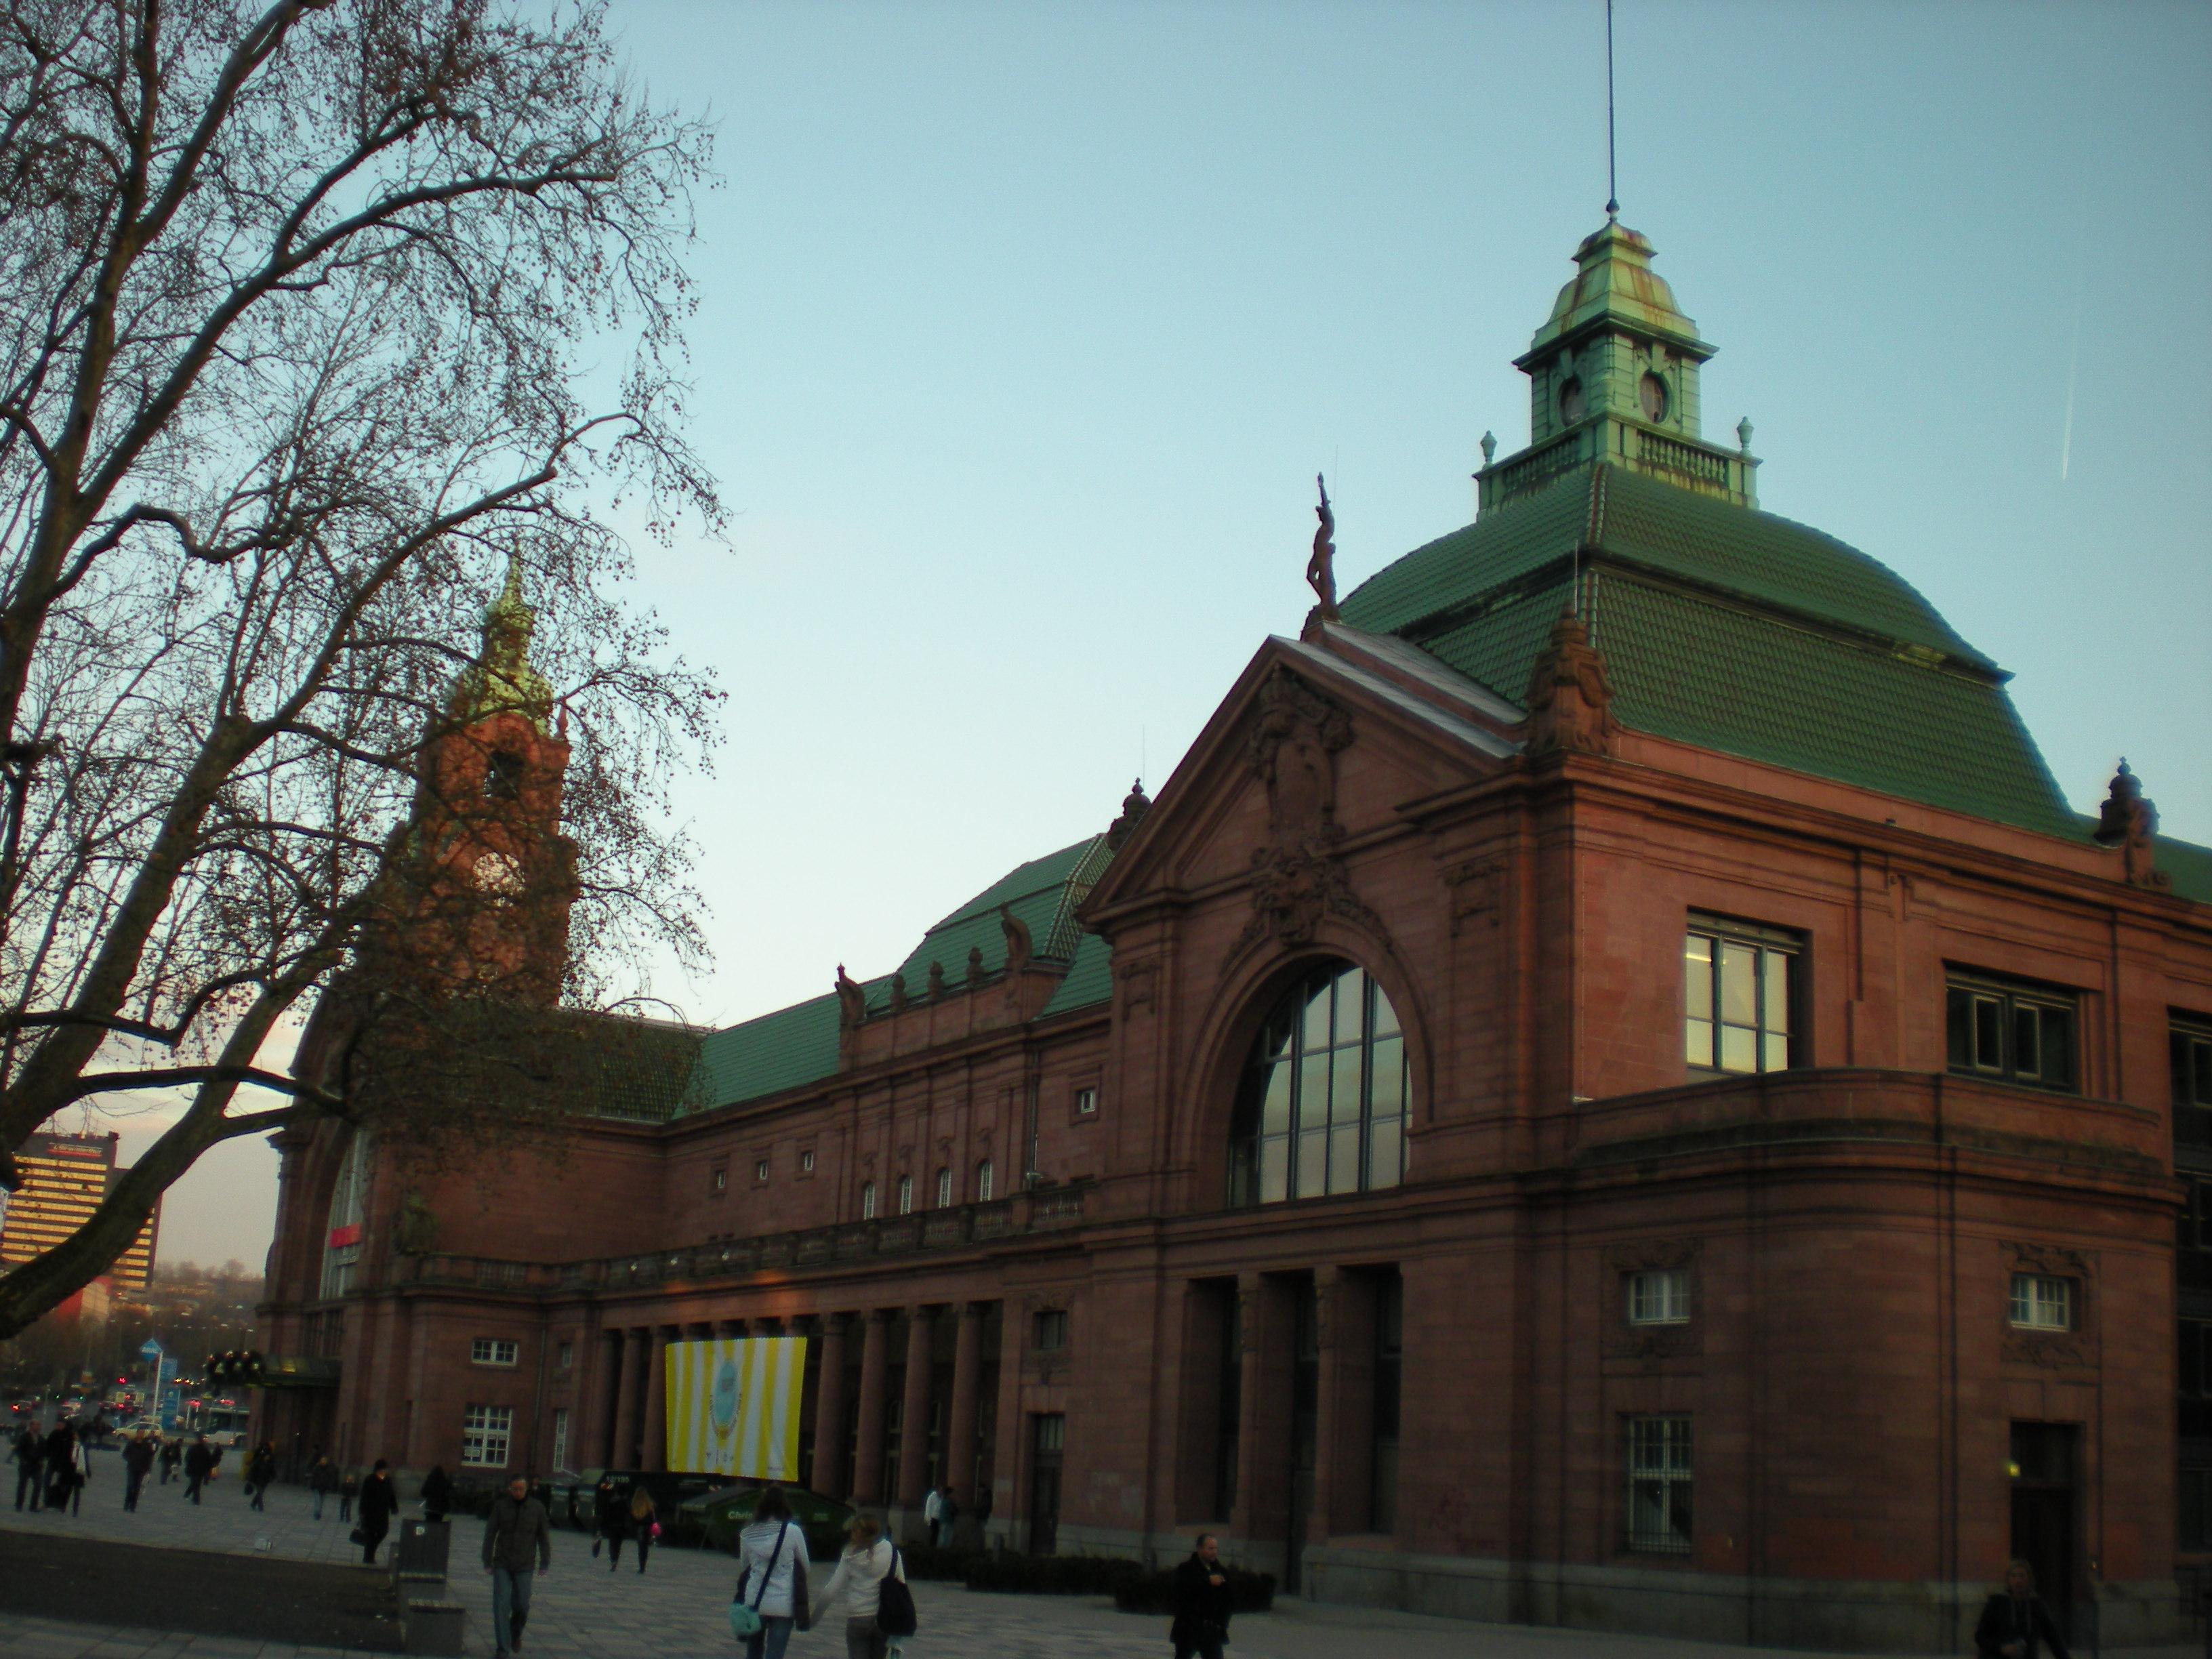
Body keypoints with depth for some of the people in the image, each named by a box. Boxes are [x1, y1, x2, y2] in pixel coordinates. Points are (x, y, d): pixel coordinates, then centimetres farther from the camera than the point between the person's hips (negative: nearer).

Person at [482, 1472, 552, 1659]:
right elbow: (490, 1533, 2)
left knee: (521, 1605, 2)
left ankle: (516, 1634, 32)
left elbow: (544, 1536, 5)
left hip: (524, 1566, 0)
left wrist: (545, 1563, 3)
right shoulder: (501, 1506, -2)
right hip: (502, 1564, 0)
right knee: (501, 1605, -6)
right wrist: (488, 1562, 0)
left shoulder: (537, 1508, -1)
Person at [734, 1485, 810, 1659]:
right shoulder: (792, 1532, -7)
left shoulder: (747, 1535, 1)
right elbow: (805, 1566, 4)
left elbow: (743, 1567, 11)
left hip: (754, 1603, 3)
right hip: (783, 1605, -3)